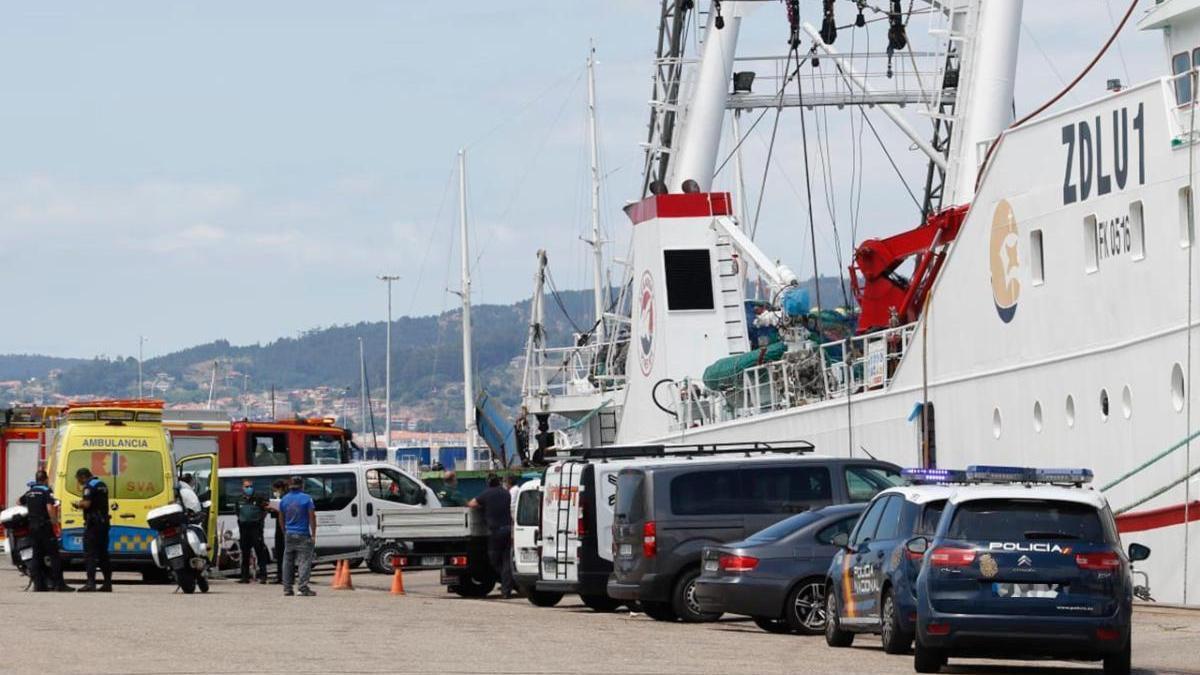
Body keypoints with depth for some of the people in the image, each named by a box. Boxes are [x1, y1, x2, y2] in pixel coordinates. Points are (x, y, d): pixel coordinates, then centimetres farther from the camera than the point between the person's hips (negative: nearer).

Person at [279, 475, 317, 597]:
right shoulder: (306, 499, -7)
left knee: (288, 562, 11)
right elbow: (312, 517, -9)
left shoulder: (284, 499, 7)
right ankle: (304, 588, -13)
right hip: (303, 536, -4)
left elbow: (281, 519, 15)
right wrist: (313, 534, -5)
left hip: (289, 535, 4)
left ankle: (287, 588, 10)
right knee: (304, 561, -5)